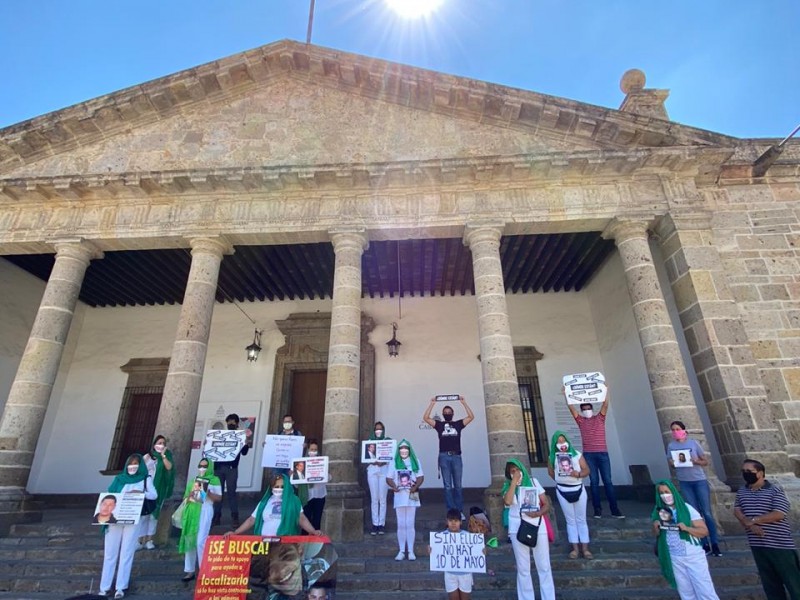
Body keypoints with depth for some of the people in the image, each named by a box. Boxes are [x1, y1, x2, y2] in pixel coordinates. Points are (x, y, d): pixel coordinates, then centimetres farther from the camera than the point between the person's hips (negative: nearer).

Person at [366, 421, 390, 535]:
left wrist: (383, 462, -15)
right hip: (372, 469, 1)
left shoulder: (388, 440, 8)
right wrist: (373, 461, -12)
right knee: (374, 499, 1)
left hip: (384, 469, -1)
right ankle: (375, 524, 6)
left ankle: (382, 524, 5)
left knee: (382, 499, -2)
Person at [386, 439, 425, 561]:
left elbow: (421, 477, 3)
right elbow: (389, 478, 3)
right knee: (401, 525, 4)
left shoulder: (415, 461, 7)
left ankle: (411, 551, 10)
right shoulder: (394, 462, 6)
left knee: (410, 524, 2)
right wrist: (394, 486, -16)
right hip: (399, 495, 0)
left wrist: (415, 486, -15)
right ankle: (401, 551, 12)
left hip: (411, 495, 0)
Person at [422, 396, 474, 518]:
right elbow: (425, 418, -3)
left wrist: (463, 402, -4)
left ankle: (460, 511, 11)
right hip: (444, 457, -1)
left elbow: (471, 417, 1)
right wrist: (432, 403, -6)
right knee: (448, 486, 1)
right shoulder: (439, 424, 9)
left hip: (456, 457, 1)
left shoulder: (458, 424, 11)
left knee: (458, 486, 6)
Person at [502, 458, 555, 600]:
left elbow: (547, 504, 4)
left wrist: (538, 513, -15)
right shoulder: (507, 486, 1)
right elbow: (507, 501, -21)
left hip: (538, 526, 0)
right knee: (523, 569, 9)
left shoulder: (533, 481, 3)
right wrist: (514, 482, -16)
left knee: (544, 567, 7)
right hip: (517, 528, 0)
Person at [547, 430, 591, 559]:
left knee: (581, 520, 8)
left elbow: (587, 470, -7)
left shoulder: (577, 455, -7)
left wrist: (579, 474, -24)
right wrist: (559, 479, 3)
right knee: (570, 520, 9)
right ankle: (575, 548, 15)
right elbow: (550, 471, 10)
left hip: (578, 489, 0)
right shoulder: (553, 457, -4)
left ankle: (585, 548, 14)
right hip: (562, 491, 1)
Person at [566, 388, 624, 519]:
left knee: (608, 481, 1)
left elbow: (606, 404, 0)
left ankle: (615, 510, 5)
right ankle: (597, 509, 7)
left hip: (602, 453, 0)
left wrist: (606, 389, -6)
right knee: (594, 481, 2)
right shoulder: (580, 421, 8)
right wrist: (566, 393, -1)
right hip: (588, 455, 0)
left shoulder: (600, 418, 9)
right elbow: (571, 407, 3)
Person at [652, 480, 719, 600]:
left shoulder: (687, 509, -9)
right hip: (675, 559, 3)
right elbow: (656, 534, 8)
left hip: (694, 556, -3)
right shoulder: (659, 511, 1)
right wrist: (655, 527, -14)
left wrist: (686, 528, -25)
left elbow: (704, 531, -10)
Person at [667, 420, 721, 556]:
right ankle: (704, 544, 11)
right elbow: (670, 463, 4)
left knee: (707, 513, 0)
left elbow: (705, 461, -1)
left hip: (700, 480, -1)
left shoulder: (693, 443, -4)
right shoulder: (671, 446, 1)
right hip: (684, 483, 1)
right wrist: (676, 461, -17)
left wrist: (695, 461, -19)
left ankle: (715, 544, 9)